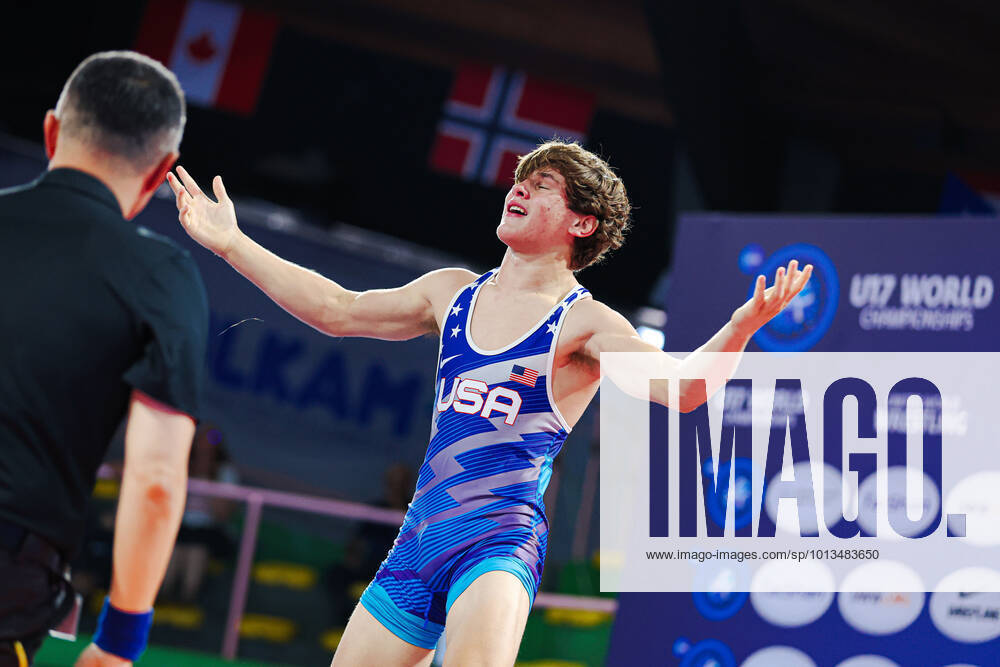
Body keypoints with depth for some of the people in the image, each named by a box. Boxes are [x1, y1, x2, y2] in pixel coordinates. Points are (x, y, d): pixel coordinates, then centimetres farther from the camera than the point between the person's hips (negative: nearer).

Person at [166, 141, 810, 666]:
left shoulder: (584, 324, -3)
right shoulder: (454, 293, 14)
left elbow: (680, 385, -17)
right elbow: (338, 310, 20)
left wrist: (741, 327, -37)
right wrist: (231, 243, 20)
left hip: (500, 540, -6)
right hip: (419, 542, 7)